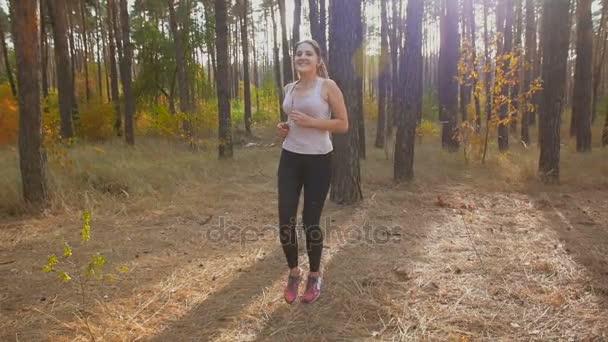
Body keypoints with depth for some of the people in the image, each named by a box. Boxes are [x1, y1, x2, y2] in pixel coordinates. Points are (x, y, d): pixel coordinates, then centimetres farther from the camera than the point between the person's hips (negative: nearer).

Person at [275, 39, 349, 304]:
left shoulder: (328, 86, -6)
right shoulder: (289, 89, 11)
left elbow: (343, 124, -8)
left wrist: (311, 122, -18)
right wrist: (284, 129, 4)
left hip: (318, 161, -5)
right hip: (290, 159, 5)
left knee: (311, 222, 2)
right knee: (285, 221, 0)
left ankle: (314, 277, 25)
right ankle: (293, 273, 24)